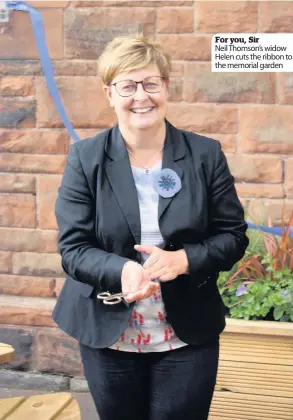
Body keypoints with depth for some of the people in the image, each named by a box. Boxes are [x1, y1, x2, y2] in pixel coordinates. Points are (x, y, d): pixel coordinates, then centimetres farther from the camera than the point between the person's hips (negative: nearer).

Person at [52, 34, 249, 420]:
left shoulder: (206, 155, -3)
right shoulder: (85, 158, -4)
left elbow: (233, 235, -1)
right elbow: (73, 247, -8)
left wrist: (183, 259, -21)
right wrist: (121, 270, -29)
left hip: (188, 335, 0)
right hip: (107, 335, 0)